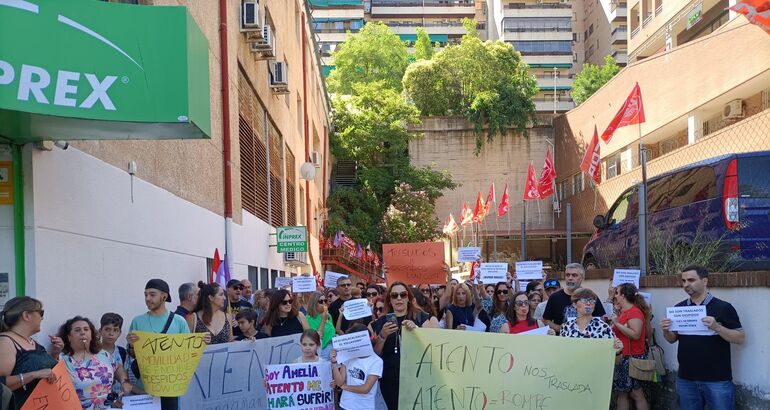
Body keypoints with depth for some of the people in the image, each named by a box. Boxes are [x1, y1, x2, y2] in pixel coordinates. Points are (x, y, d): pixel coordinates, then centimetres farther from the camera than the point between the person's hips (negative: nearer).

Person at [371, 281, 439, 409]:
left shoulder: (420, 317, 0)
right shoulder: (382, 322, 6)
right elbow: (375, 354, 4)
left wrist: (416, 329, -23)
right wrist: (382, 336, -14)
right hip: (390, 382, 2)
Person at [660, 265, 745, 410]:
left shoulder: (723, 307, -7)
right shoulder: (679, 308, 7)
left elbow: (741, 338, -8)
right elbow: (672, 339, 14)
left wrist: (716, 327, -23)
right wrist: (666, 331, -8)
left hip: (717, 380, -4)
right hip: (686, 379, 4)